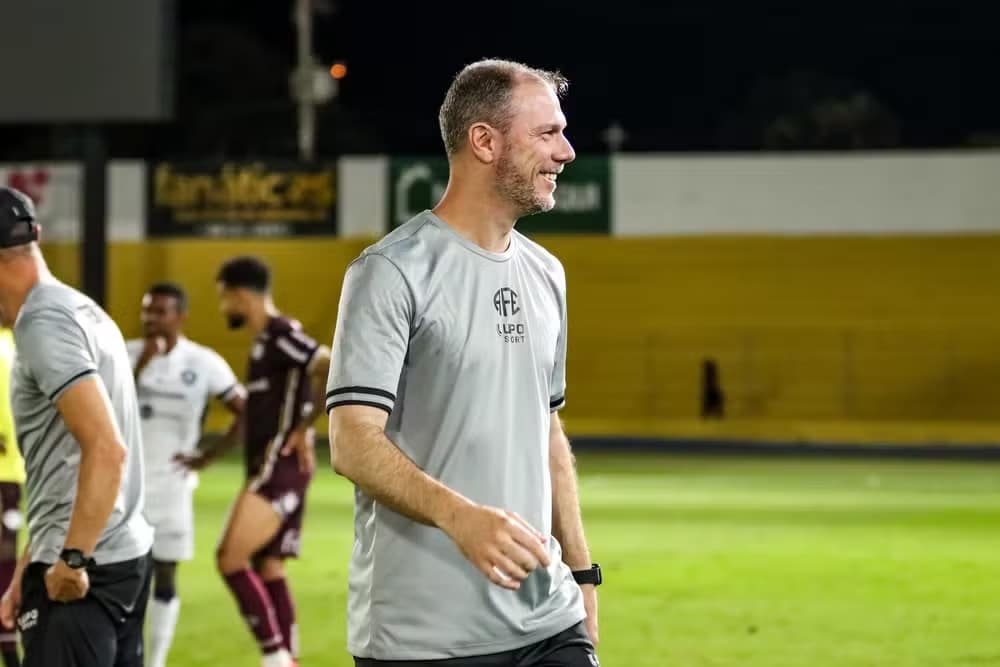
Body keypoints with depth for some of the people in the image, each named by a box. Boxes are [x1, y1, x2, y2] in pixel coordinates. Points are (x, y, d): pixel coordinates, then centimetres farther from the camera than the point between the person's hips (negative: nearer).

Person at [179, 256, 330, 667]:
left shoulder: (280, 336, -13)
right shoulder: (266, 340, 17)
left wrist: (304, 429, -19)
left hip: (279, 466, -10)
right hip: (271, 468, 10)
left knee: (231, 557, -15)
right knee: (268, 568, 10)